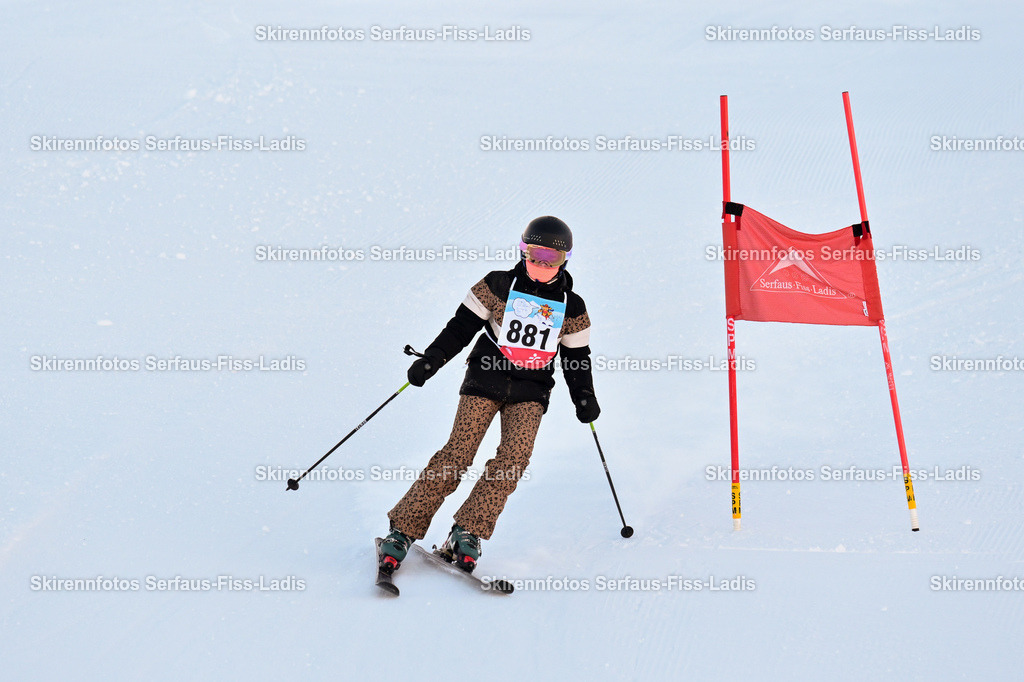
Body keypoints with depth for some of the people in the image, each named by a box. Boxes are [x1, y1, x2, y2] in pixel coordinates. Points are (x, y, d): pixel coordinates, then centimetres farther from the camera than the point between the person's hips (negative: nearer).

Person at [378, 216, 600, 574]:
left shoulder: (572, 307, 8)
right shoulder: (498, 285, 2)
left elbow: (577, 358, 15)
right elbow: (461, 326, 4)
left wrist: (584, 398, 4)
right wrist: (431, 359, -4)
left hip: (531, 391, 2)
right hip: (487, 379, -2)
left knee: (515, 456, -21)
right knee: (458, 453, -14)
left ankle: (466, 533, -17)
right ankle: (402, 530, -9)